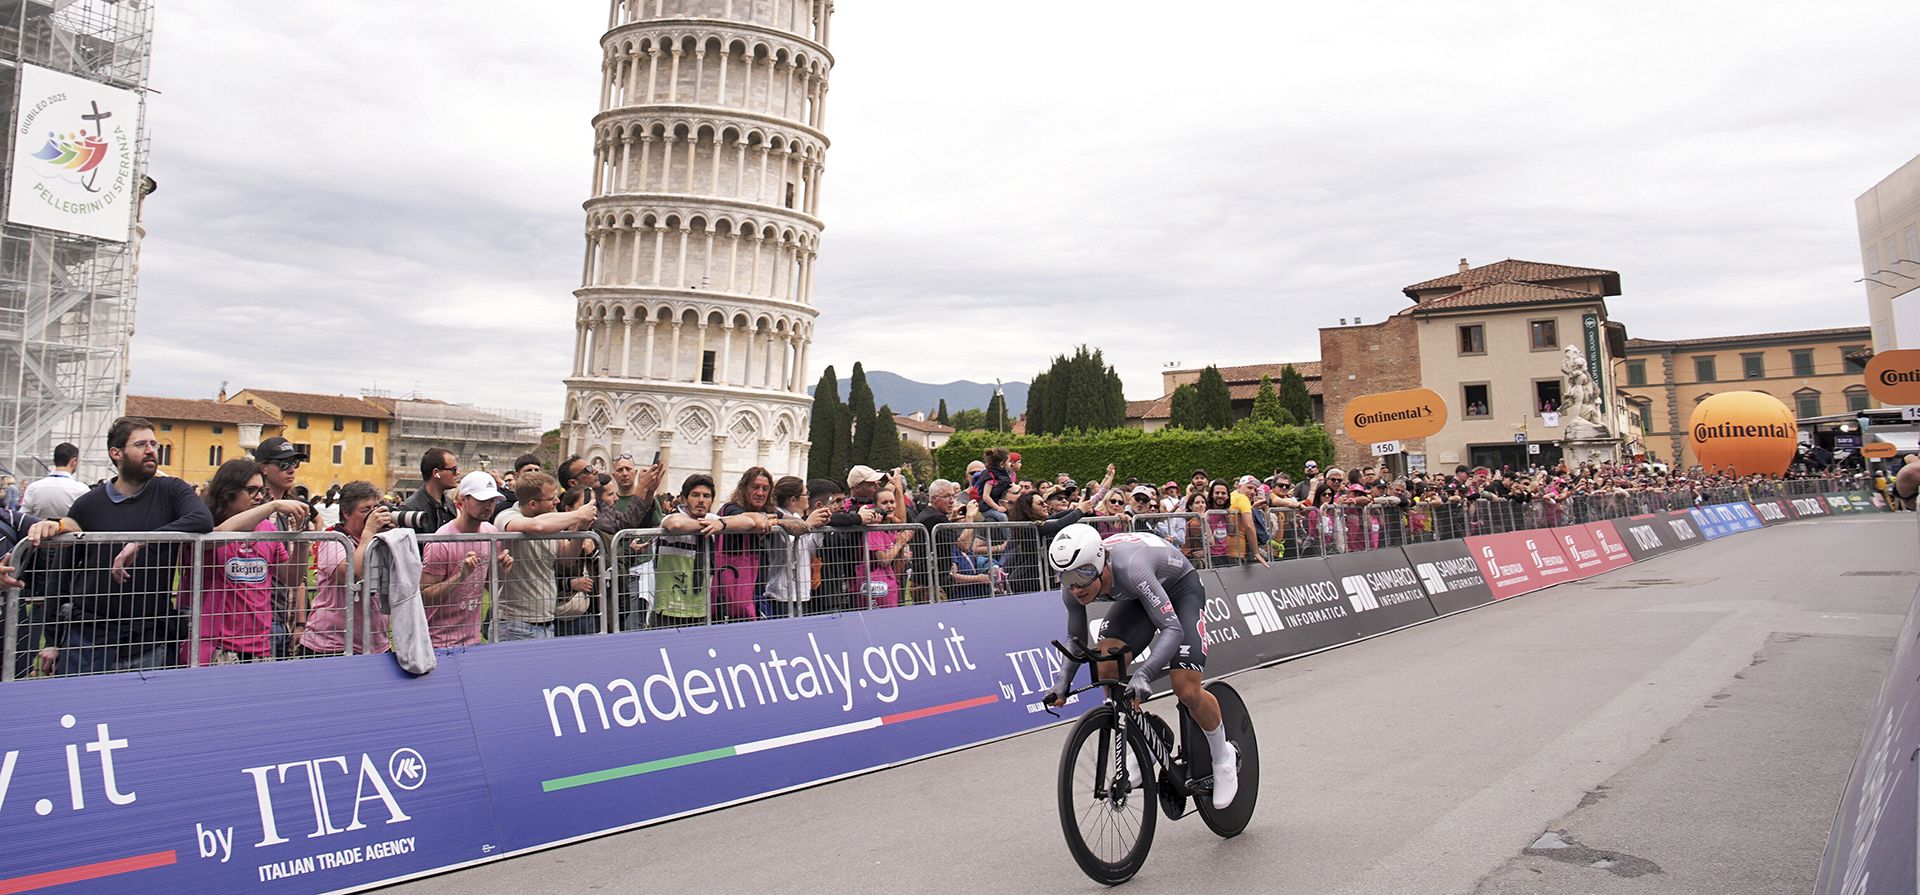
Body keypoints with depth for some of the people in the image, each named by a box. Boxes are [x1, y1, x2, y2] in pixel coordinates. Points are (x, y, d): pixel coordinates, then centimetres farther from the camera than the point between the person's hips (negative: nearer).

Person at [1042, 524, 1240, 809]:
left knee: (1188, 692, -15)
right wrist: (1063, 678, -21)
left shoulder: (1130, 568, -42)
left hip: (1181, 587, -5)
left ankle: (1225, 757, 14)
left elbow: (1173, 629, -43)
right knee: (1107, 664, -19)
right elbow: (1076, 638, -6)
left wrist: (1143, 673, -55)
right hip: (1137, 596, 5)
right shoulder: (1073, 586, -23)